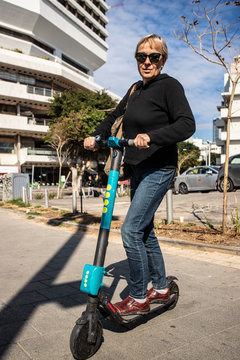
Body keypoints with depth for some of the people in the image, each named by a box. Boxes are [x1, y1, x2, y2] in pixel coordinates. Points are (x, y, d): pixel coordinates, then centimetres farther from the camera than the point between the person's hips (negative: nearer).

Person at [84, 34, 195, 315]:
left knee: (131, 229, -13)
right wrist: (96, 136, 8)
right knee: (144, 230, 13)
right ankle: (160, 289, 28)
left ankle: (138, 298, 3)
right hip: (136, 170, 9)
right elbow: (115, 116, 24)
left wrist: (151, 136, -33)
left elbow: (187, 124, -21)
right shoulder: (136, 89, 15)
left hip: (158, 170, -8)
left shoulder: (169, 86, -8)